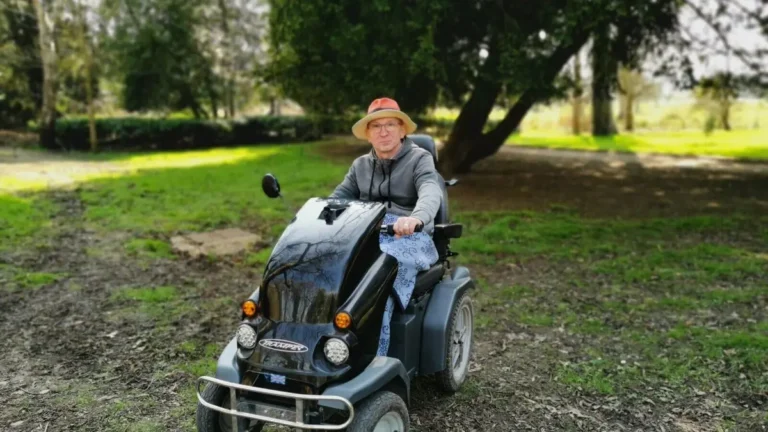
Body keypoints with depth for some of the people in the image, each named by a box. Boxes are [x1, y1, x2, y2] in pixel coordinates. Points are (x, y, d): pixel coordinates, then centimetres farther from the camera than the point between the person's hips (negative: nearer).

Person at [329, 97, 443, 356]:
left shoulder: (419, 159, 4)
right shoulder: (360, 165, 22)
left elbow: (431, 193, -16)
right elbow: (337, 198, 14)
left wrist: (416, 218, -41)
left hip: (409, 237, -4)